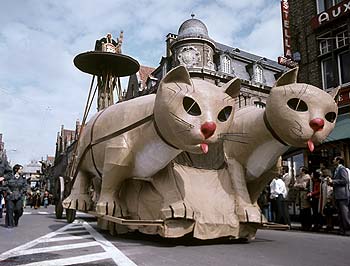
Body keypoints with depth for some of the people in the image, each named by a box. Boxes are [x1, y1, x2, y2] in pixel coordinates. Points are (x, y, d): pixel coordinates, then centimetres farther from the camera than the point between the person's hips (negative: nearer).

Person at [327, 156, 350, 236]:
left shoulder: (342, 169, -6)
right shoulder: (336, 170, 20)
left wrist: (333, 181, -13)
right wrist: (331, 182, 8)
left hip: (342, 195, -9)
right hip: (337, 195, 9)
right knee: (340, 213, 9)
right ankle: (342, 229, 13)